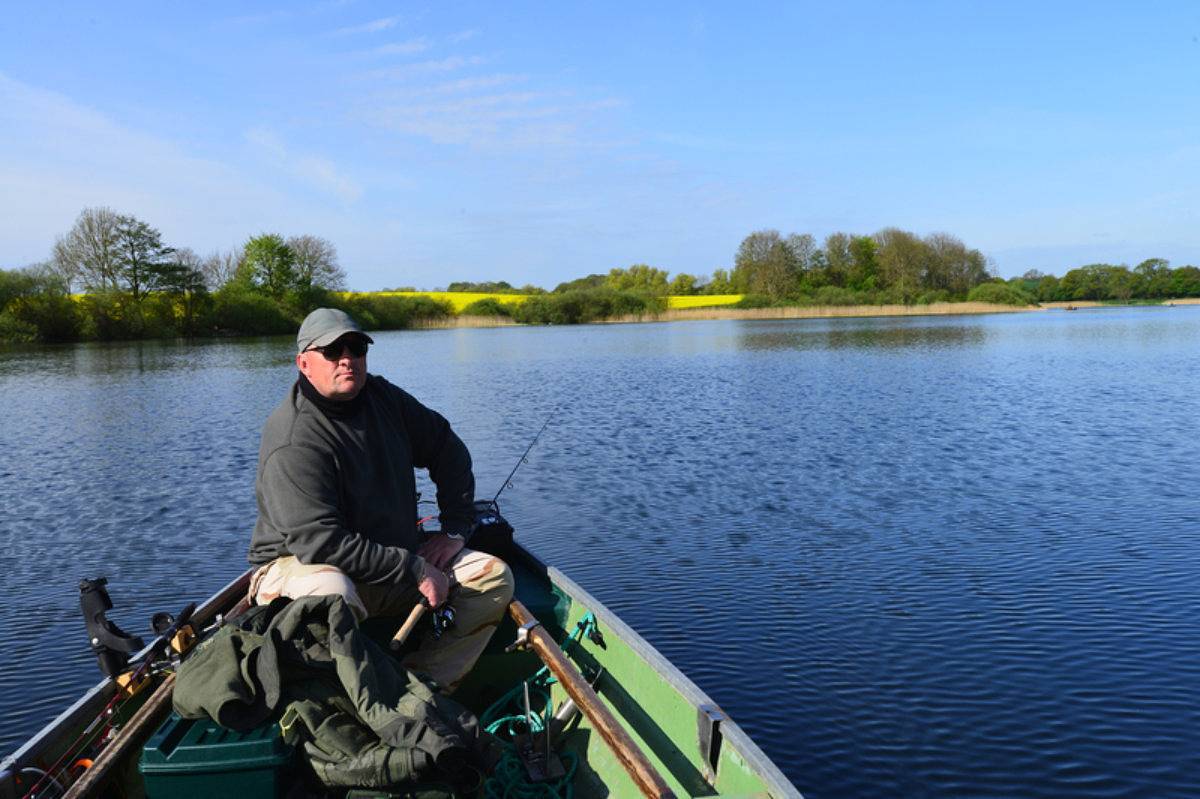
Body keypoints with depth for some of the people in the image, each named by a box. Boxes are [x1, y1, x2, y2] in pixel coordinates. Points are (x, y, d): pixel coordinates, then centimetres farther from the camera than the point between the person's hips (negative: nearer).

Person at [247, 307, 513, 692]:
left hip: (393, 553, 7)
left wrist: (455, 530, 2)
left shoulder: (382, 397, 2)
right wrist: (414, 569, -25)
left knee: (494, 577, -7)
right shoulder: (293, 443, -21)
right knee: (332, 596, -41)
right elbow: (320, 543, -28)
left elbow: (448, 451, 12)